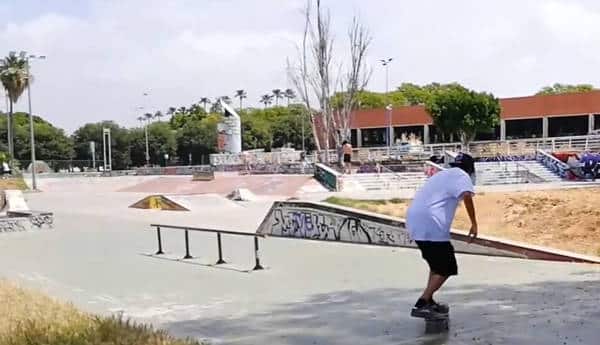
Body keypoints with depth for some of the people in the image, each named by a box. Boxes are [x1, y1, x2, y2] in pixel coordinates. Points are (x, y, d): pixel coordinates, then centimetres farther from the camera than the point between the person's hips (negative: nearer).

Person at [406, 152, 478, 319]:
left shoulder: (442, 174, 29)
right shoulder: (461, 175, 4)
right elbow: (467, 196, -16)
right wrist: (474, 224, -14)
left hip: (415, 221, 9)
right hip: (430, 225, -9)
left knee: (437, 264, 25)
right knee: (446, 268, -3)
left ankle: (428, 302, 28)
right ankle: (421, 305, -13)